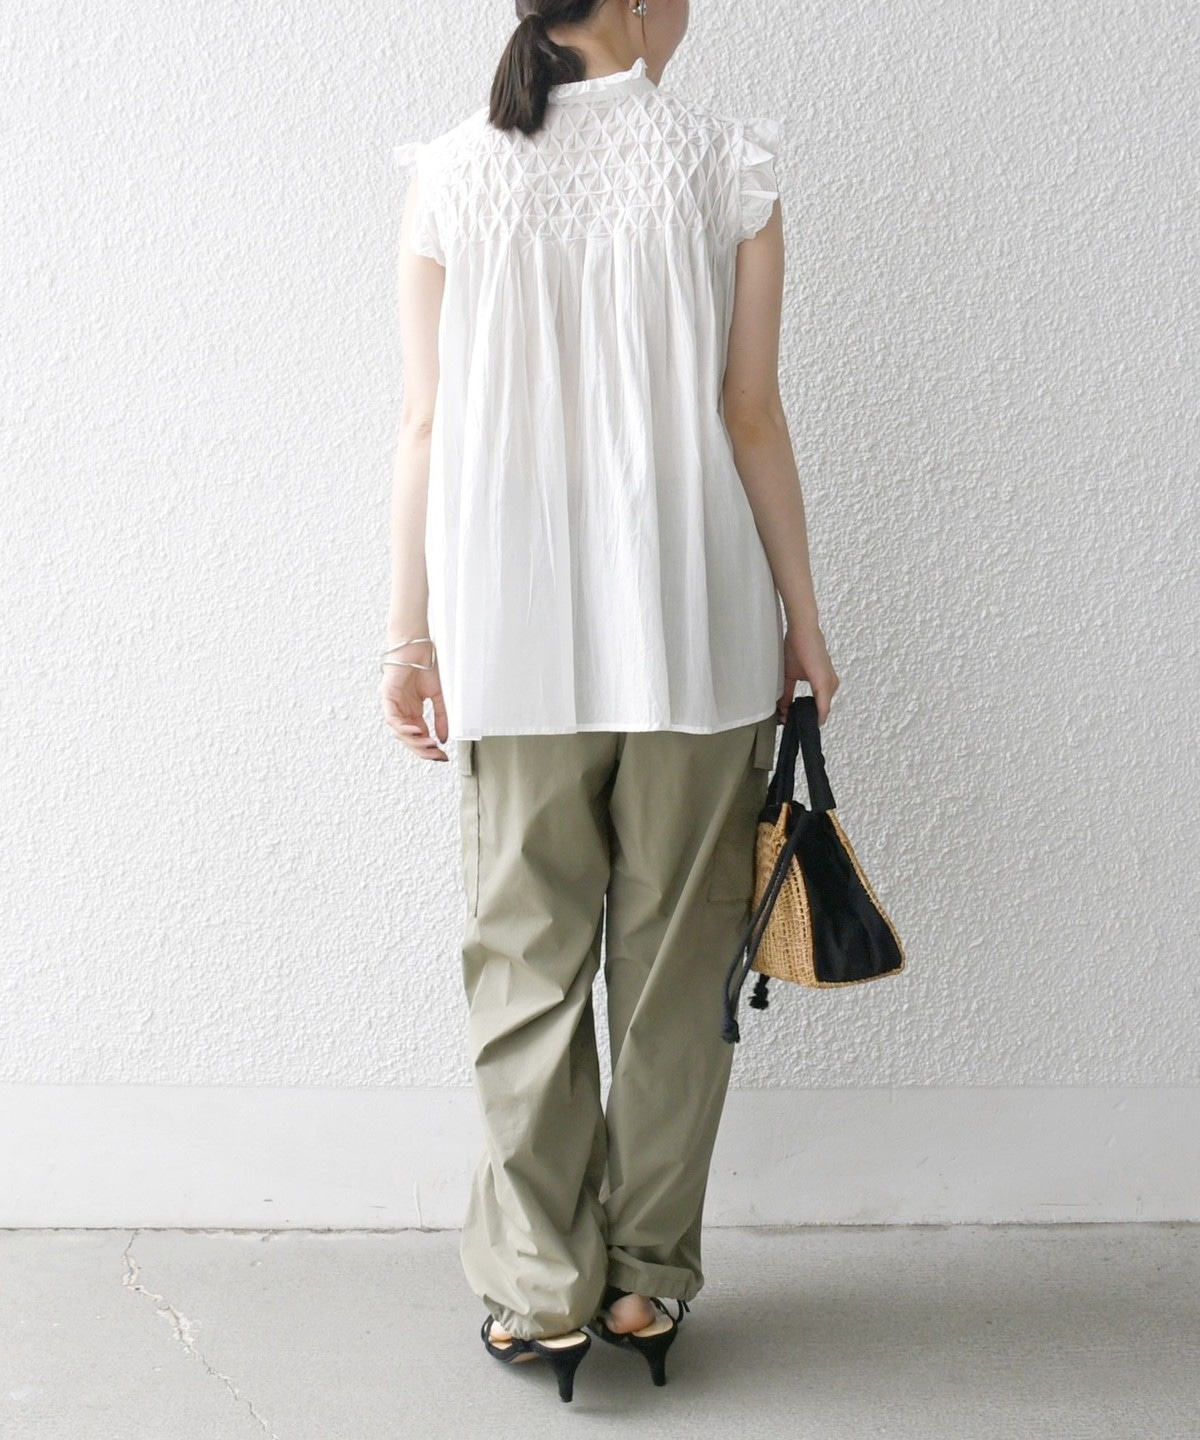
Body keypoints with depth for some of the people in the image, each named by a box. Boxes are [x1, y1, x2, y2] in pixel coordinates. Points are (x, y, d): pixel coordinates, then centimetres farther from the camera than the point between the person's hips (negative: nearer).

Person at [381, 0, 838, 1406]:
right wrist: (802, 618, 6)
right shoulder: (727, 166, -2)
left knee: (526, 961, 10)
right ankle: (647, 1277, 21)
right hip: (693, 627, -1)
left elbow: (427, 428, 0)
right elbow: (749, 419, -2)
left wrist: (409, 632, 6)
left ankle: (539, 1289, 17)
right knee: (673, 960, 10)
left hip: (516, 639, 1)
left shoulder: (447, 174, 2)